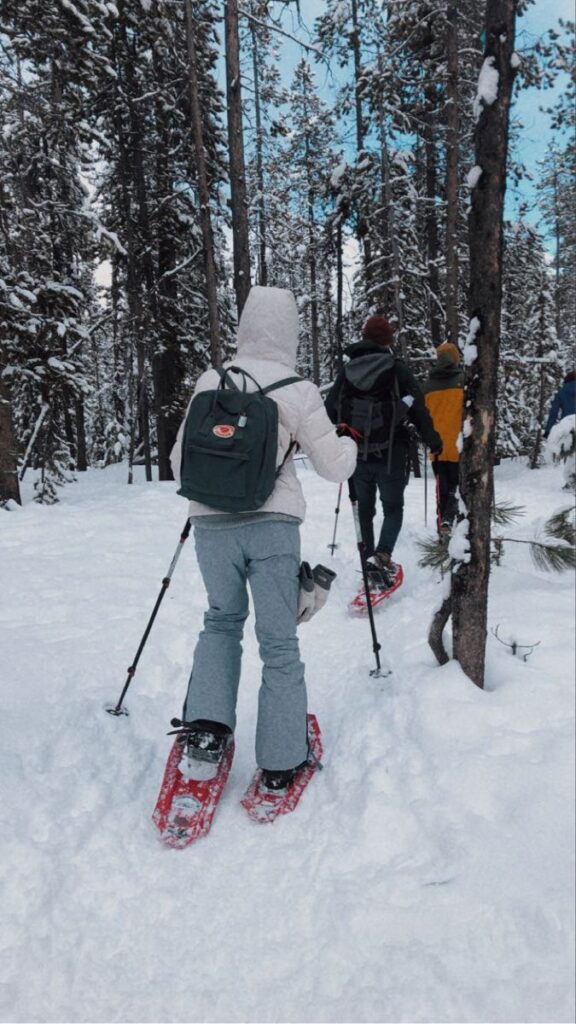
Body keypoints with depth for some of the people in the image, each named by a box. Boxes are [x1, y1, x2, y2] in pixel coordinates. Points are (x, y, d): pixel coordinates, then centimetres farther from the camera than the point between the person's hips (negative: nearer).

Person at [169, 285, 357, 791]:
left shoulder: (210, 382, 2)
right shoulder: (299, 391, -4)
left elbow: (180, 460, 8)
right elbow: (334, 465, 1)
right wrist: (351, 442, 23)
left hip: (212, 525, 2)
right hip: (274, 525, -2)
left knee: (222, 620, 25)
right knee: (279, 641, 9)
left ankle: (207, 724, 12)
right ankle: (281, 761, 18)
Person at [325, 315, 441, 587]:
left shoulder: (346, 371, 5)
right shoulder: (398, 369, -6)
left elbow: (329, 410, 8)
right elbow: (418, 409, -6)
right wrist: (433, 440, 7)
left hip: (356, 456, 3)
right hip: (390, 456, -3)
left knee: (365, 509, 17)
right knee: (393, 508, 10)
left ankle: (369, 562, 18)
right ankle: (383, 557, -11)